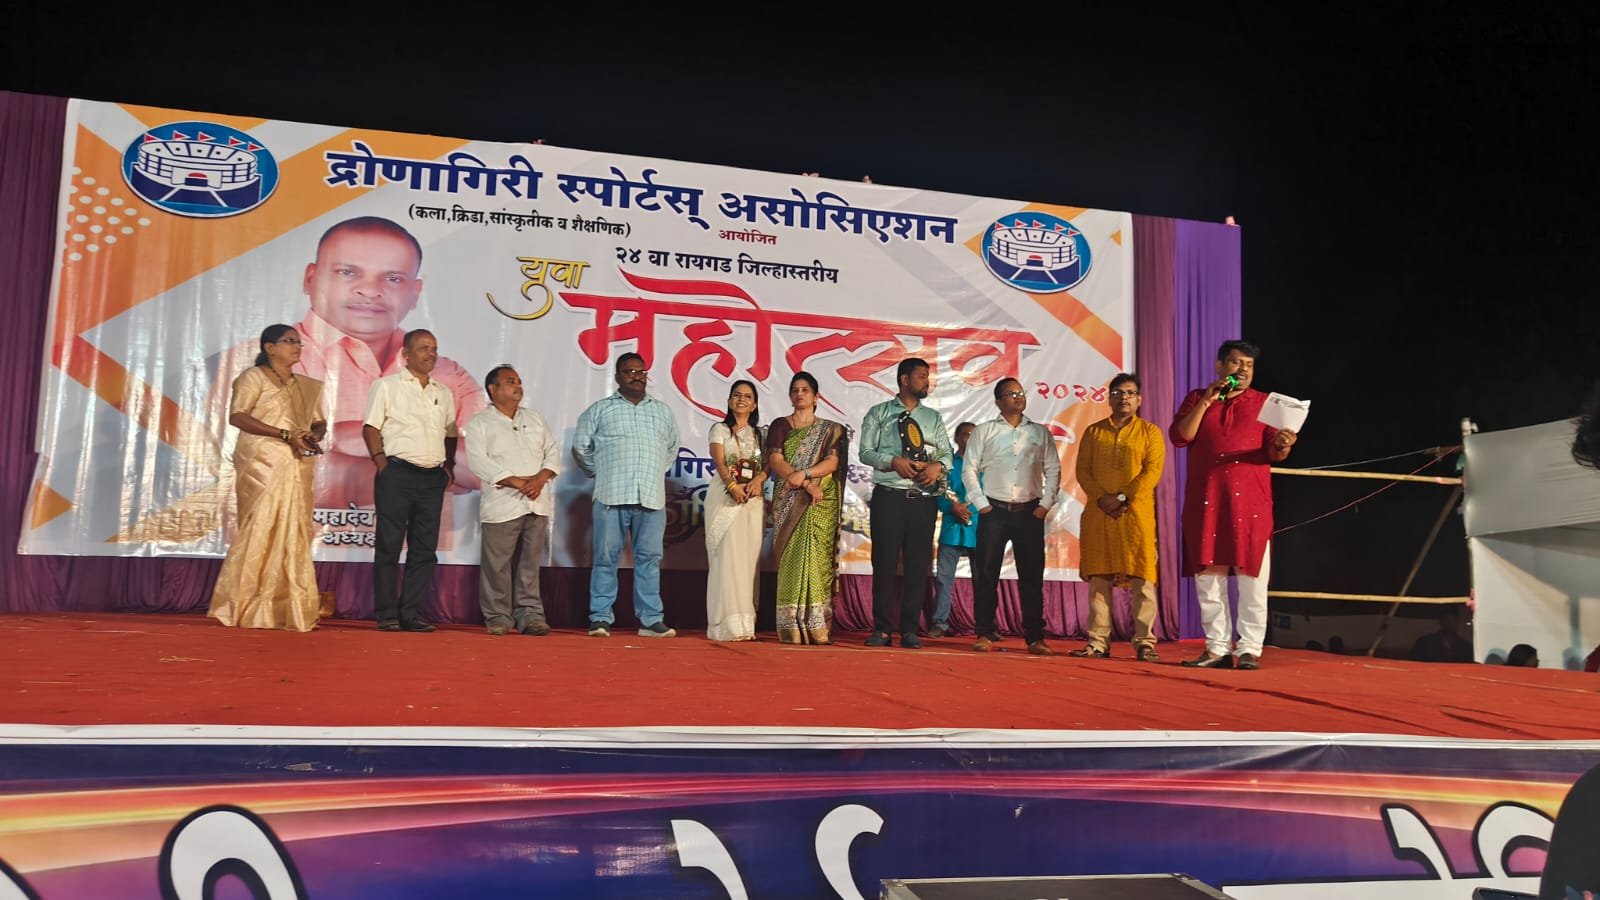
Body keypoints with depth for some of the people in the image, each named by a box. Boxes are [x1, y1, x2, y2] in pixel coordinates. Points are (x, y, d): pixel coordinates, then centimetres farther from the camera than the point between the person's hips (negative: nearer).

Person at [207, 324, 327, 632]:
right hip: (263, 465, -6)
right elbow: (237, 416, -10)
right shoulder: (254, 377, 2)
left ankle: (287, 612, 3)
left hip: (297, 469, 6)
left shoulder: (307, 386, 19)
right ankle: (244, 610, -3)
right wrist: (286, 435, -17)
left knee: (293, 535, 1)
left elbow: (320, 423, 20)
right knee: (261, 531, -10)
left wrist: (315, 436, -5)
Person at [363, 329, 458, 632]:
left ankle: (412, 613, 9)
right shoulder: (387, 386, 3)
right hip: (397, 474, -5)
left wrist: (449, 464, 11)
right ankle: (387, 614, 2)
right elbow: (370, 427, -1)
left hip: (433, 478, 5)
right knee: (389, 545, -3)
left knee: (425, 548, 4)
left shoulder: (444, 394, 18)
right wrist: (381, 461, -10)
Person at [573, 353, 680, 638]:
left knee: (649, 559, 2)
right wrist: (600, 473, 13)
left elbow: (672, 447, 28)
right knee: (606, 558, -1)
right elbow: (581, 447, 11)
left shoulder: (662, 411, 17)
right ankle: (600, 619, 3)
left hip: (652, 498, 3)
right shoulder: (600, 410, 8)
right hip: (612, 497, -2)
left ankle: (651, 620, 5)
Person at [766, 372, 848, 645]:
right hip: (788, 502, 0)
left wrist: (804, 473, -20)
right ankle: (792, 628, -9)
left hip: (821, 503, 0)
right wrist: (806, 485, -14)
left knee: (816, 558, -9)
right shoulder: (780, 426, 12)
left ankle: (817, 628, -10)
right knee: (791, 560, -7)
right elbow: (774, 460, -1)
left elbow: (832, 461, -3)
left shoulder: (830, 430, 12)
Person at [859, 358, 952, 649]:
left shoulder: (933, 417, 16)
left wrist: (938, 466, -12)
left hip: (924, 498, 3)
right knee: (885, 561, -2)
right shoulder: (879, 413, 7)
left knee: (919, 563, 2)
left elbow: (946, 452, 11)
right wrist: (894, 461, -17)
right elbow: (866, 451, 0)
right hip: (889, 495, -3)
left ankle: (909, 629, 10)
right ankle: (882, 629, 5)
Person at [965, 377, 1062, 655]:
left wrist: (1045, 505, -2)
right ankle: (985, 634, 7)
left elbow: (1053, 470, 8)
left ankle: (1035, 637, 7)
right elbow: (969, 469, 2)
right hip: (994, 511, -1)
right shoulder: (984, 431, 6)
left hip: (1030, 512, 1)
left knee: (1032, 576, 2)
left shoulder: (1040, 433, 11)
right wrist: (981, 504, -6)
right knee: (986, 574, -1)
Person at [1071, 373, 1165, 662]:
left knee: (1142, 578, -5)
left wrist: (1124, 498, -14)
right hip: (1097, 515, 3)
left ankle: (1144, 642, -1)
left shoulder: (1150, 432, 7)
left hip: (1136, 514, -2)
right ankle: (1098, 641, 7)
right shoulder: (1093, 431, 15)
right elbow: (1082, 470, 7)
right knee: (1098, 578, 3)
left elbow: (1152, 471, -4)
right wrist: (1102, 498, -8)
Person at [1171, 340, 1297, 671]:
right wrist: (1206, 401, -9)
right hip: (1206, 500, 1)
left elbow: (1274, 451, 1)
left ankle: (1250, 650, 1)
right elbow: (1180, 437, -2)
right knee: (1208, 575, 4)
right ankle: (1216, 648, 11)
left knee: (1252, 576, -3)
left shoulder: (1264, 402, 9)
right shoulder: (1197, 398, 12)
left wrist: (1282, 446, -22)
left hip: (1250, 501, -1)